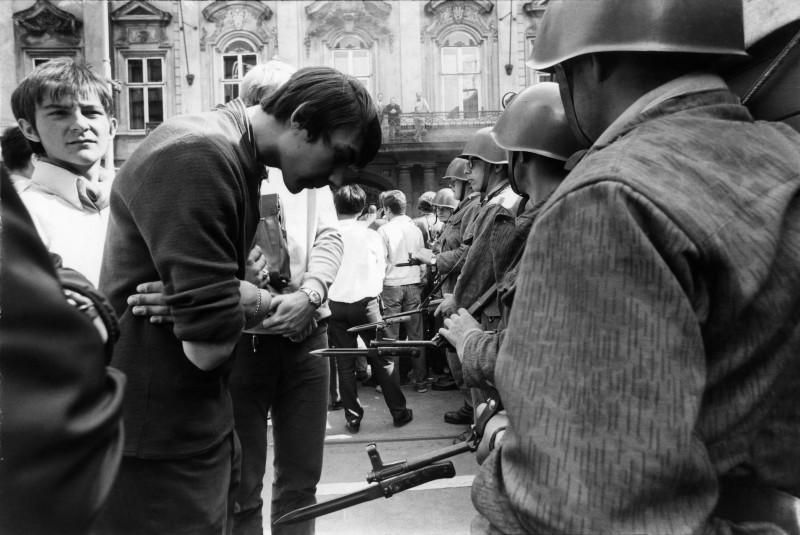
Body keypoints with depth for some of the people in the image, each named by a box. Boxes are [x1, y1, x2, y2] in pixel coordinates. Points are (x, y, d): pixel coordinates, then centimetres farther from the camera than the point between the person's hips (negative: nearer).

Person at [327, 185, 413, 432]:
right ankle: (399, 412, 18)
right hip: (366, 301, 0)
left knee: (345, 363, 8)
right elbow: (381, 271, 4)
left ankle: (353, 418, 14)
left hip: (335, 303, 1)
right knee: (382, 358, 9)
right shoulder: (371, 235, -4)